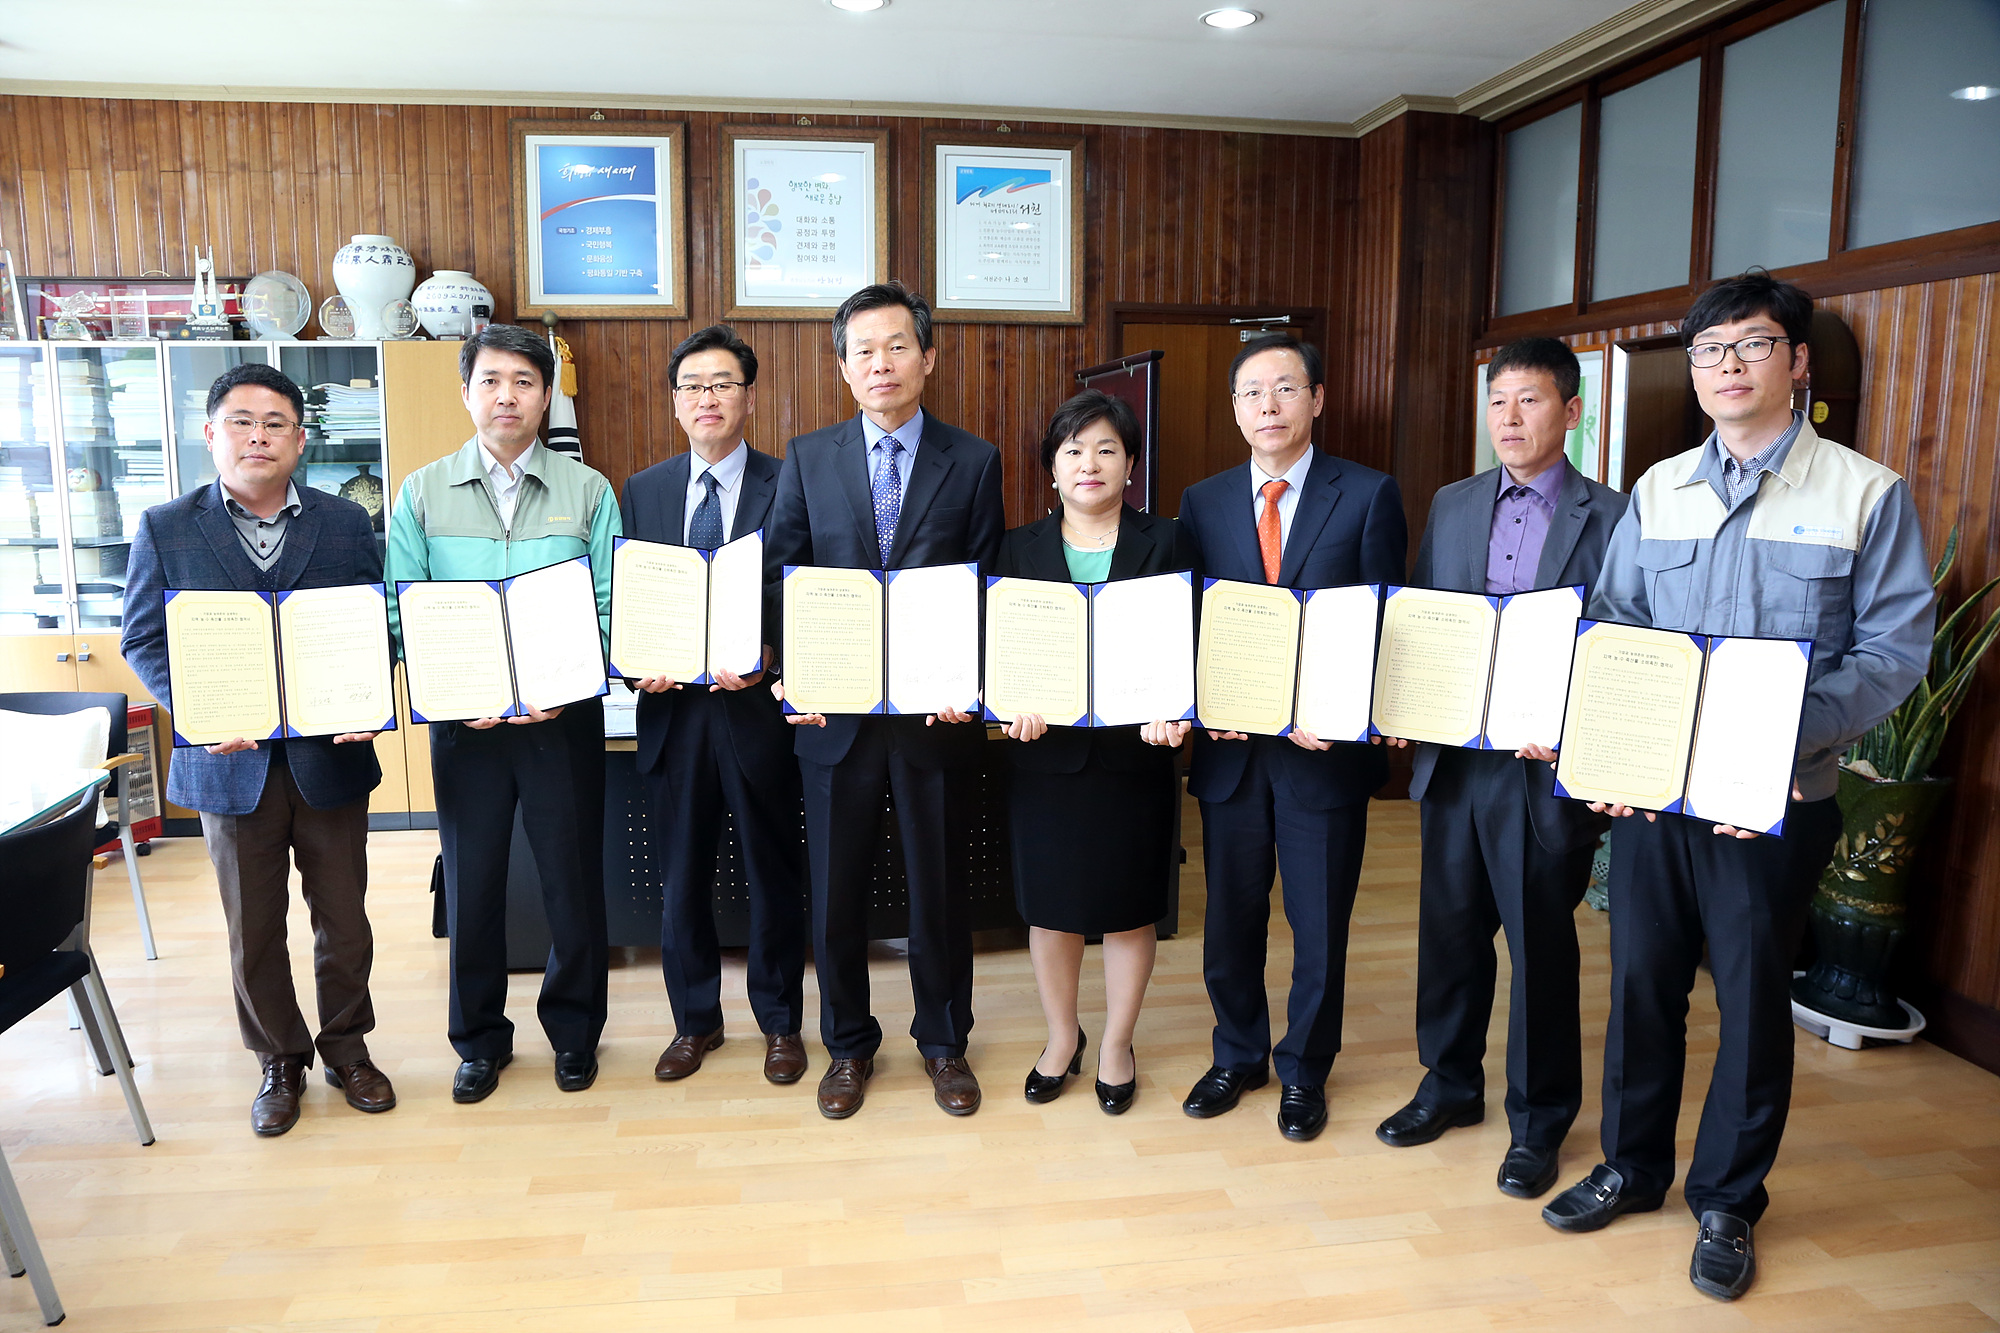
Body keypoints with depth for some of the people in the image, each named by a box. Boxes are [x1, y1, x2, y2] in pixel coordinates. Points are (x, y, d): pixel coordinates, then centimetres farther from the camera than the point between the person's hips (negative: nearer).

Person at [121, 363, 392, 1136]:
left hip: (331, 755, 1)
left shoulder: (346, 524, 3)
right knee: (253, 929, 11)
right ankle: (280, 1062, 29)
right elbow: (144, 640, 1)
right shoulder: (165, 530, 1)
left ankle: (346, 1047, 30)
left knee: (344, 918, 11)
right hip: (230, 761, 0)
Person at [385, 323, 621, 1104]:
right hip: (463, 721, 1)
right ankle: (480, 1040, 29)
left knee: (574, 880, 8)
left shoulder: (588, 491, 1)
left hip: (564, 718, 0)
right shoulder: (422, 493, 3)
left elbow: (609, 609, -3)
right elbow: (403, 615, 0)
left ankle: (574, 1031, 28)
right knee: (471, 886, 10)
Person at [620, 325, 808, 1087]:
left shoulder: (787, 486, -2)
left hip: (757, 706, -3)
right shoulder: (643, 491, 9)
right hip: (672, 708, 3)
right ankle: (694, 1021, 30)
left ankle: (780, 1022, 27)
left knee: (774, 873, 9)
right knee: (681, 875, 13)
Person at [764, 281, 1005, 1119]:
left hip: (938, 709, -1)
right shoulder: (807, 459, 5)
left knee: (939, 884, 11)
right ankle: (848, 1044, 31)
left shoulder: (973, 462, 2)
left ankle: (943, 1041, 31)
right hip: (835, 709, 1)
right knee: (836, 886, 11)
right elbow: (780, 578, 2)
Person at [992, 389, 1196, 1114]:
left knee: (1129, 911, 10)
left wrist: (1172, 710, -21)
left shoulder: (1164, 543, 1)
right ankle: (1061, 1038, 34)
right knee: (1049, 907, 12)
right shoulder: (1020, 548, 5)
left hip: (1134, 755, -1)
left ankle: (1117, 1045, 31)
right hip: (1045, 753, 1)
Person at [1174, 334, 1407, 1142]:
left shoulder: (1369, 496, -3)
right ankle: (1237, 1056, 36)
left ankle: (1303, 1072, 31)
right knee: (1230, 917, 15)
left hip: (1326, 747, -2)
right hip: (1229, 749, 3)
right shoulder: (1203, 502, 6)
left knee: (1319, 924, 10)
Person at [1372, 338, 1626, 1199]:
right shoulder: (1451, 506, 10)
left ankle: (1538, 1123, 27)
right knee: (1449, 930, 15)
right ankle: (1451, 1085, 35)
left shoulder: (1611, 517, -5)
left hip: (1547, 770, -4)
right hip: (1452, 760, 4)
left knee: (1541, 948, 8)